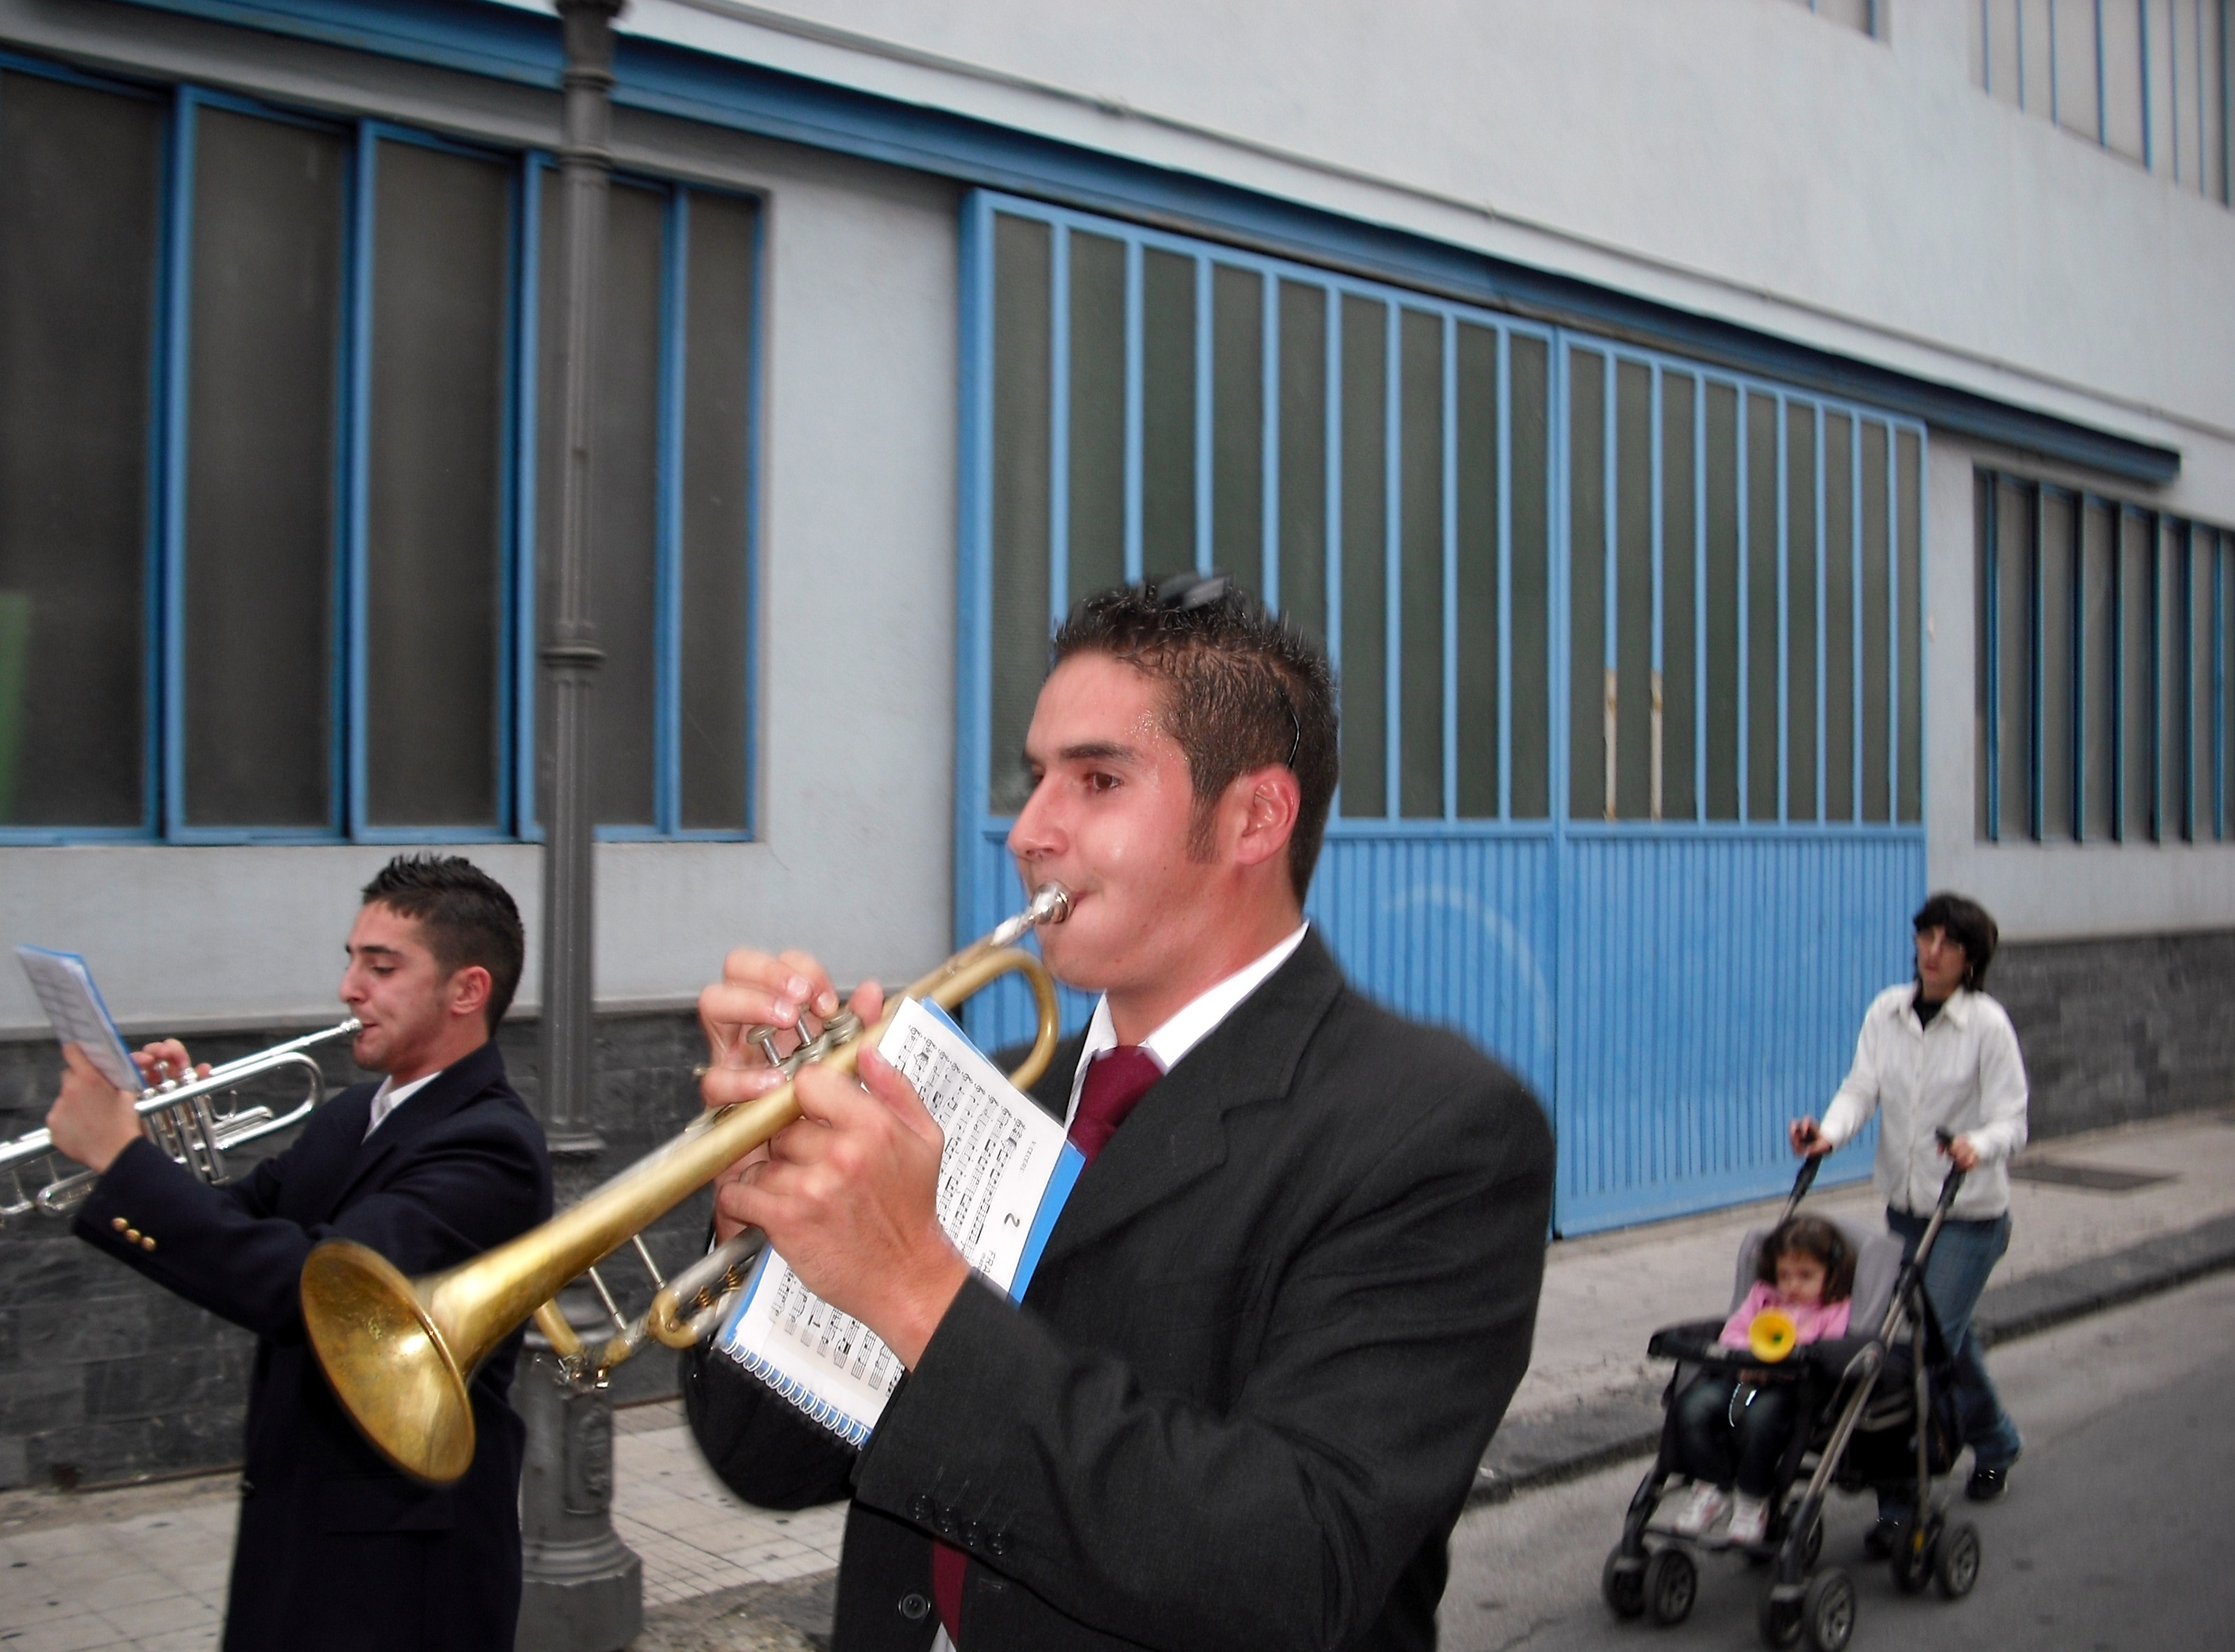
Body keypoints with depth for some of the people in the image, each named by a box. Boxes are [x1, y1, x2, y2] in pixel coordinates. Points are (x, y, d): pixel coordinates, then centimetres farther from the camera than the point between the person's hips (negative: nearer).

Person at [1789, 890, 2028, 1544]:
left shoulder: (1987, 1024, -12)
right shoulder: (1886, 1012, 0)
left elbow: (2010, 1121, -14)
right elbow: (1862, 1087, -8)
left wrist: (1978, 1146, -36)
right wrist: (1831, 1131, -28)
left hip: (1971, 1212, -5)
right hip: (1904, 1203, 5)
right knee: (1946, 1333, 20)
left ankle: (1902, 1501, -6)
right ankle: (1996, 1443, 46)